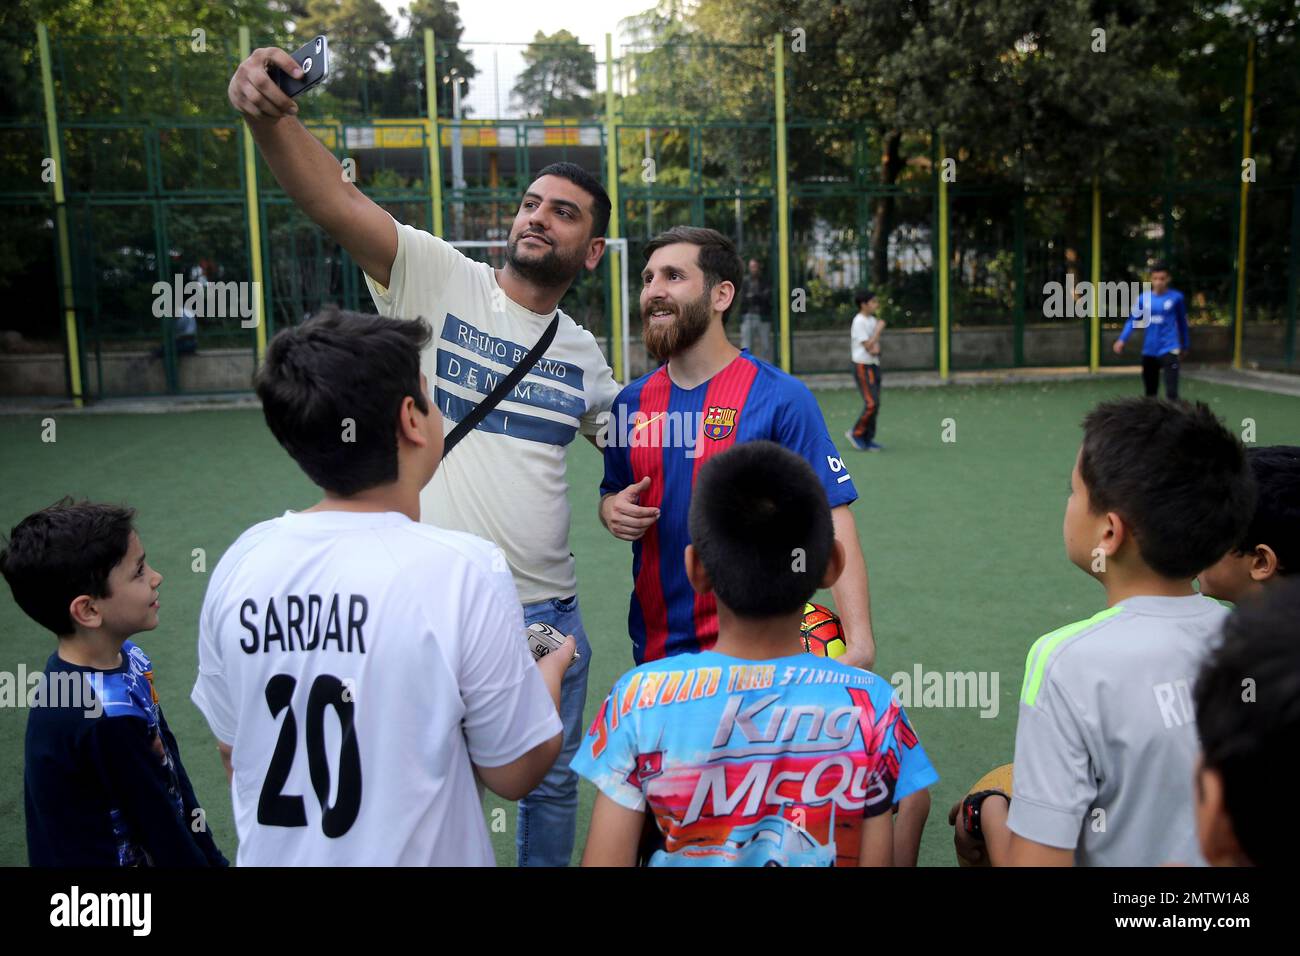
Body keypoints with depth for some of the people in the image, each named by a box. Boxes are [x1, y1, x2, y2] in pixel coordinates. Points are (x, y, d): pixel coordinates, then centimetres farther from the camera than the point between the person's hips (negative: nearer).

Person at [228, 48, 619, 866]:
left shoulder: (583, 355, 6)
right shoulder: (437, 278, -6)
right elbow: (336, 201, -21)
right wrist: (270, 115, -39)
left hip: (548, 610, 4)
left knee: (552, 782, 20)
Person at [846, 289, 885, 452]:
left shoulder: (873, 320, 12)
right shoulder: (859, 322, -13)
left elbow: (874, 345, 14)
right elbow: (867, 345, -16)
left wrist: (876, 348, -9)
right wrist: (879, 329, -12)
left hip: (874, 365, 9)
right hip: (863, 366, -9)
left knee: (875, 403, 8)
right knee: (872, 403, -14)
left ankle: (868, 439, 15)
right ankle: (856, 433, 1)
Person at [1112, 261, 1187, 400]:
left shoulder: (1176, 297, -2)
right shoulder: (1143, 298, 2)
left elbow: (1182, 322, 9)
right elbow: (1133, 320, 5)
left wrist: (1185, 346, 16)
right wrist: (1122, 340, -10)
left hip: (1169, 348, -3)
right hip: (1149, 350, 3)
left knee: (1171, 392, -14)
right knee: (1150, 390, 14)